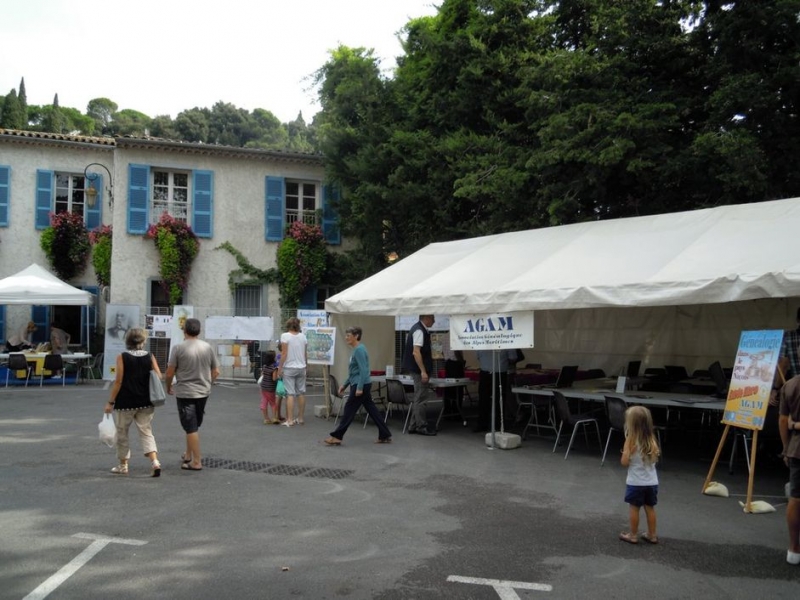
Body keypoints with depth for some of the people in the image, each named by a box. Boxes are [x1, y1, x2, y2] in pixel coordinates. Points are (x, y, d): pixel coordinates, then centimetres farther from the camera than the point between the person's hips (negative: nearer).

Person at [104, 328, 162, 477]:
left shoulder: (122, 357, -7)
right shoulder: (150, 357, 0)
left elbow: (118, 381, -9)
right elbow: (159, 377, -4)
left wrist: (111, 402, -4)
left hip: (125, 402, -2)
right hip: (146, 402, 3)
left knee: (122, 433, 15)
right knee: (146, 432, 7)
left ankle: (123, 465, 24)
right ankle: (155, 462, -11)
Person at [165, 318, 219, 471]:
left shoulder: (178, 348, -10)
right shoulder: (208, 347, 2)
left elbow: (170, 373, -7)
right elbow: (216, 372, 6)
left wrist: (168, 387, 11)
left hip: (185, 393, -5)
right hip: (203, 392, 5)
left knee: (191, 428, -1)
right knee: (194, 426, 19)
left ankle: (196, 462, 1)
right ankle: (188, 455, 30)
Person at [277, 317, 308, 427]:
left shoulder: (285, 336, -9)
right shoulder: (303, 336, 4)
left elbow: (284, 354, -12)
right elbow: (305, 354, 8)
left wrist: (280, 368, -6)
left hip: (289, 368, -4)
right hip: (301, 368, 4)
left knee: (290, 394, -3)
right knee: (301, 393, 10)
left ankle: (290, 420, -4)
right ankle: (300, 418, 18)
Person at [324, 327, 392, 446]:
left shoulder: (359, 350, -15)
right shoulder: (356, 350, 16)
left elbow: (363, 370, -22)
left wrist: (359, 388, -24)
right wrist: (344, 385, 22)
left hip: (361, 385, -10)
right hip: (360, 385, 10)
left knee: (349, 409, -3)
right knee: (371, 409, 10)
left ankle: (337, 437, 4)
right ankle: (385, 436, 12)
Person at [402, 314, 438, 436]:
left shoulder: (420, 329, 12)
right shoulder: (419, 331, -18)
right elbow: (416, 352, -24)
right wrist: (423, 371, -25)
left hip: (418, 370, 11)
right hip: (419, 370, -11)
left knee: (418, 399, 15)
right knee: (421, 399, -3)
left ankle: (413, 426, 20)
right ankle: (421, 427, 4)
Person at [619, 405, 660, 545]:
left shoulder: (631, 441, -16)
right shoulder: (651, 440, 0)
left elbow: (624, 462, -15)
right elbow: (655, 459, 11)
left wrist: (624, 451, 1)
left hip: (636, 483, -5)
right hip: (652, 482, 5)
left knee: (634, 508, 7)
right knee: (650, 508, 15)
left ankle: (633, 535, 15)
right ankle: (652, 535, 24)